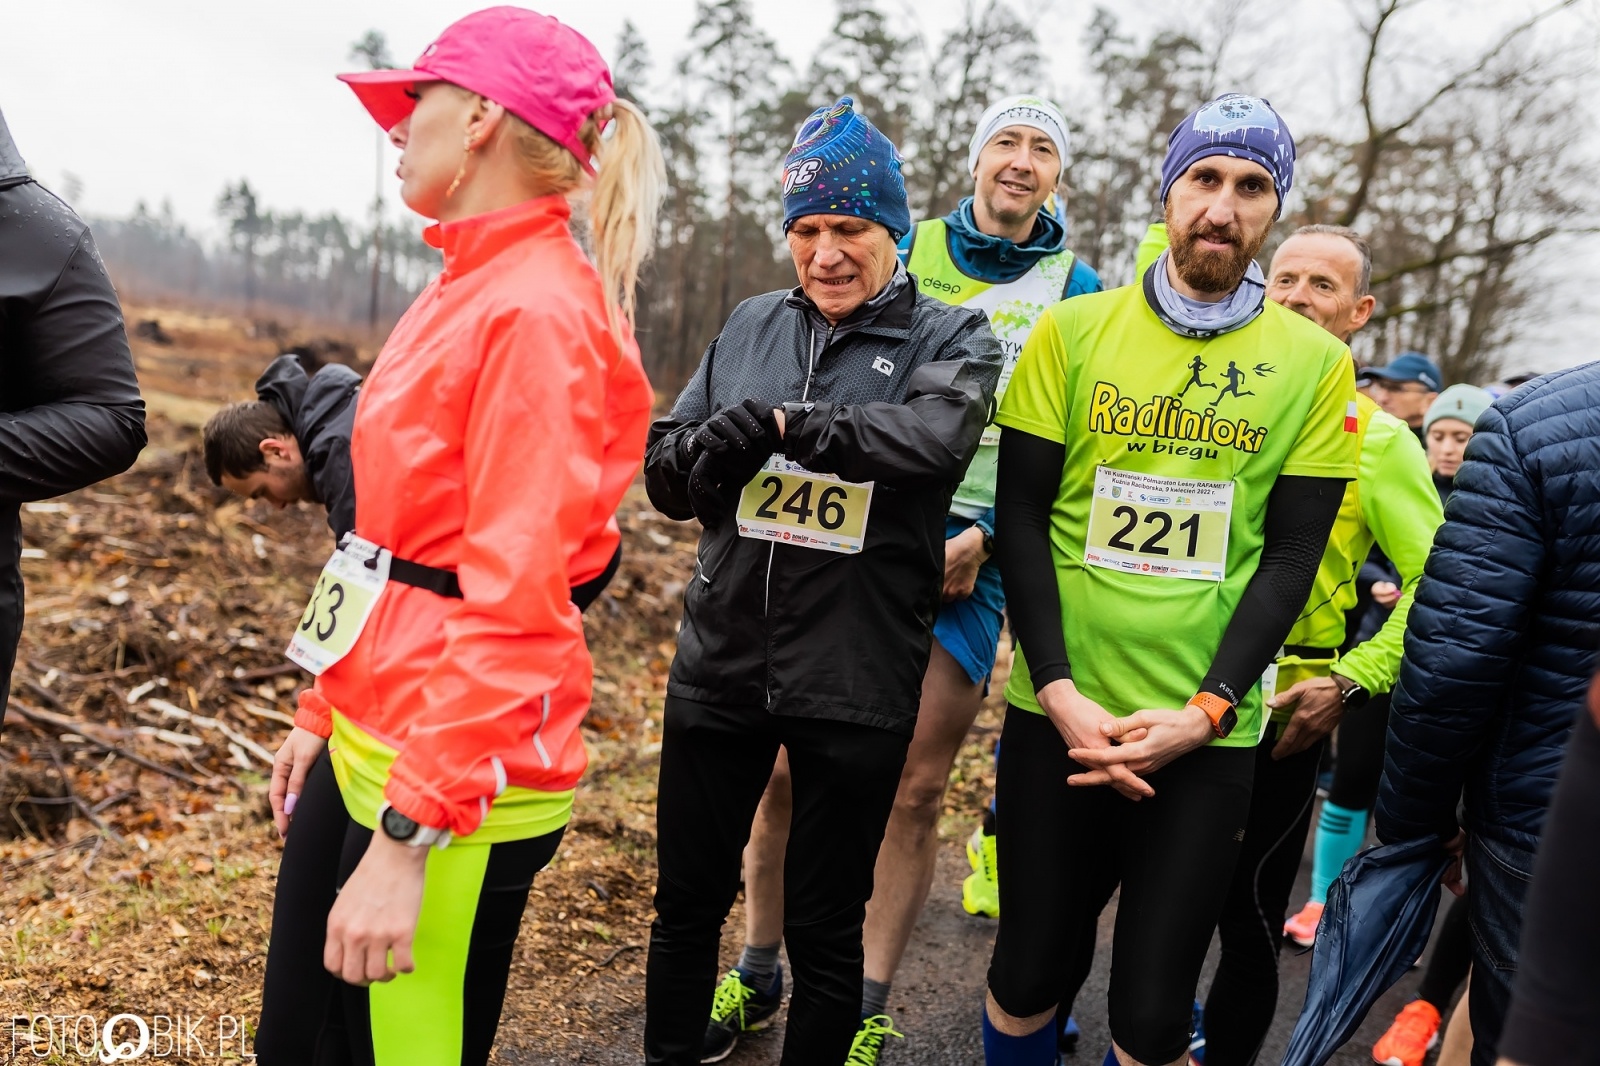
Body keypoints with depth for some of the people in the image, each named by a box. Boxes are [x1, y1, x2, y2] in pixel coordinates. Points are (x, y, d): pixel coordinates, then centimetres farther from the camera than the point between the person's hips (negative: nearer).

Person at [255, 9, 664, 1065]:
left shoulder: (541, 311, -17)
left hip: (459, 769, -9)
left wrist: (408, 837, -23)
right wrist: (326, 710, 18)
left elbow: (514, 599, -23)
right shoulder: (464, 292, 11)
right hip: (369, 737, 9)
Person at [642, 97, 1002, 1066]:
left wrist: (777, 423, -19)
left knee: (826, 928, 12)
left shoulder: (953, 337, -2)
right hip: (722, 661, 4)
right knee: (688, 900, 17)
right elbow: (664, 468, 6)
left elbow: (936, 436, -24)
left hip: (855, 684, -3)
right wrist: (708, 450, -16)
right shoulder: (751, 326, 8)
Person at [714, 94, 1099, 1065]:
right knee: (787, 766, 2)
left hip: (968, 555, -1)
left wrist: (984, 536, -8)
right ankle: (758, 976, 22)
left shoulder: (1075, 290, 7)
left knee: (917, 788, 2)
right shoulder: (904, 254, 9)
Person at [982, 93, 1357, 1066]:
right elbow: (1021, 515, -2)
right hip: (1059, 715, 1)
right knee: (1029, 974, 13)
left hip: (1207, 733, 0)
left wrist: (1204, 711, -12)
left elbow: (1291, 556, -1)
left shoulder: (1315, 365, 1)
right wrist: (1061, 694, -10)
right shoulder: (1073, 330, 1)